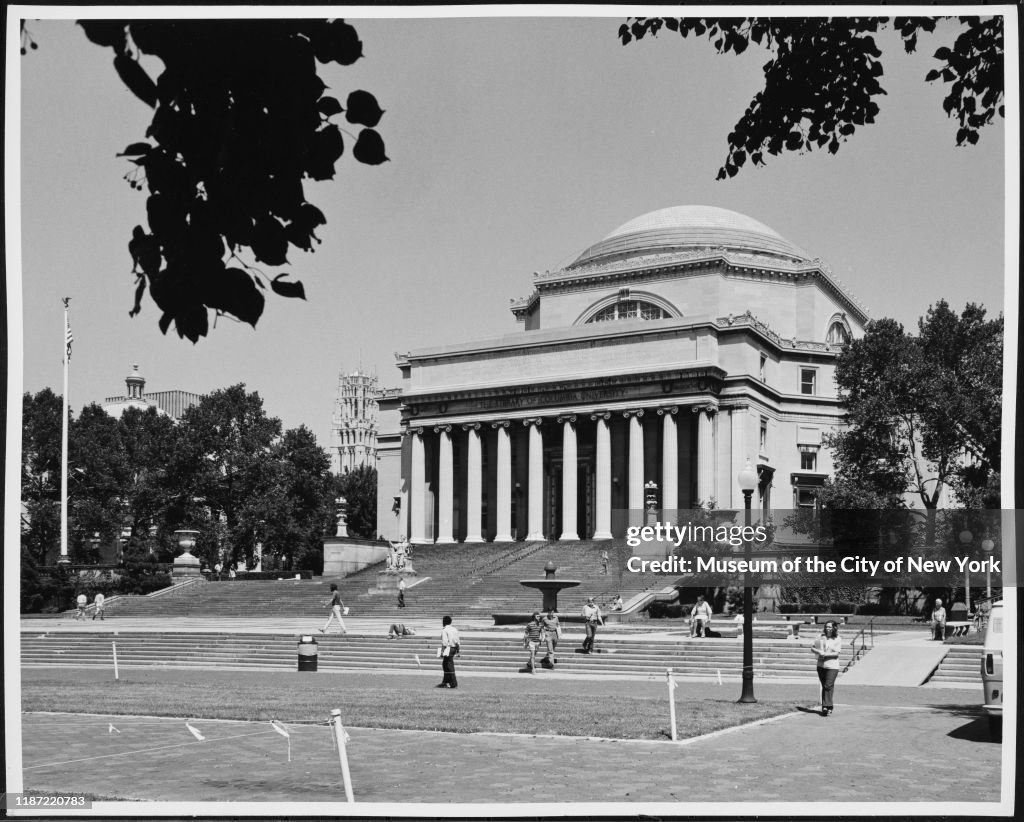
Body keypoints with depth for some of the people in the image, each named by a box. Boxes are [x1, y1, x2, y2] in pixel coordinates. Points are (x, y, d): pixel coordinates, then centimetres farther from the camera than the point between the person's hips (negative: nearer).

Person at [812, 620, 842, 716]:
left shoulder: (838, 640, -2)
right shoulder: (821, 637, 8)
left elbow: (836, 653, -10)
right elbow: (812, 647, 10)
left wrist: (825, 654, -18)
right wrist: (818, 651, -10)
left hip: (832, 666, -4)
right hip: (821, 665, 4)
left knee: (828, 686, -12)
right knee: (824, 686, 9)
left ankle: (827, 707, -12)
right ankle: (828, 706, 16)